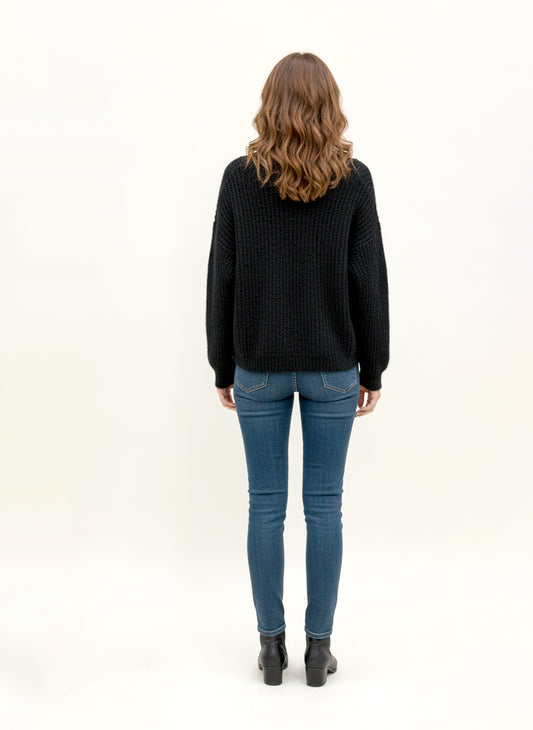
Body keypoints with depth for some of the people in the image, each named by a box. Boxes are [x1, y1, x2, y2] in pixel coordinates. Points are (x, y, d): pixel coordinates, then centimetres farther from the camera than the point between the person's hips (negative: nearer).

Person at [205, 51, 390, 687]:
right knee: (325, 506, 7)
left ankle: (271, 644, 17)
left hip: (259, 367, 0)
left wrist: (223, 369, 8)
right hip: (332, 367, 0)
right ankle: (318, 646, 15)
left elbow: (221, 279, -2)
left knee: (265, 505, 8)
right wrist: (372, 369, 6)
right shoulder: (353, 179, -5)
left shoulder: (240, 177, -4)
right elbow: (369, 281, -4)